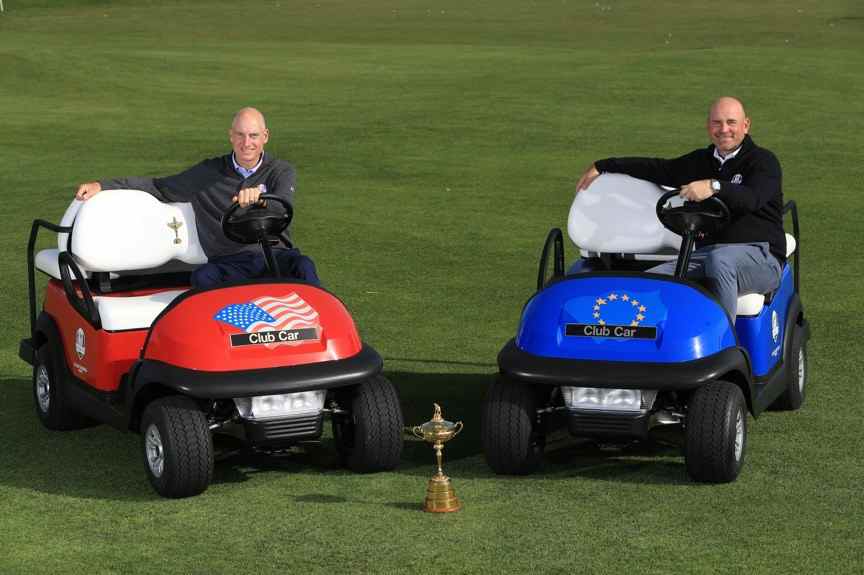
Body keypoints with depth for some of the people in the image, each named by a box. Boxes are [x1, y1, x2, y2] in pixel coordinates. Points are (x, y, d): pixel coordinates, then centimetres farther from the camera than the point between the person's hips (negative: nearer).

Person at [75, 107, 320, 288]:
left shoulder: (281, 171, 11)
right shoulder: (209, 173, 17)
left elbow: (282, 207, -10)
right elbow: (159, 187, 21)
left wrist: (258, 198, -35)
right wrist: (102, 186, 12)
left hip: (276, 256, -1)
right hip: (229, 263, 1)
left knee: (302, 266, -36)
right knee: (202, 277, -34)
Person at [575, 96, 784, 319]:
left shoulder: (764, 161, 1)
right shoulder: (701, 161, 22)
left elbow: (752, 198, -19)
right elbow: (657, 169, 28)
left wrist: (715, 186, -37)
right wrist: (602, 166, 24)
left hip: (760, 254, -6)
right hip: (706, 253, 6)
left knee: (720, 260, -40)